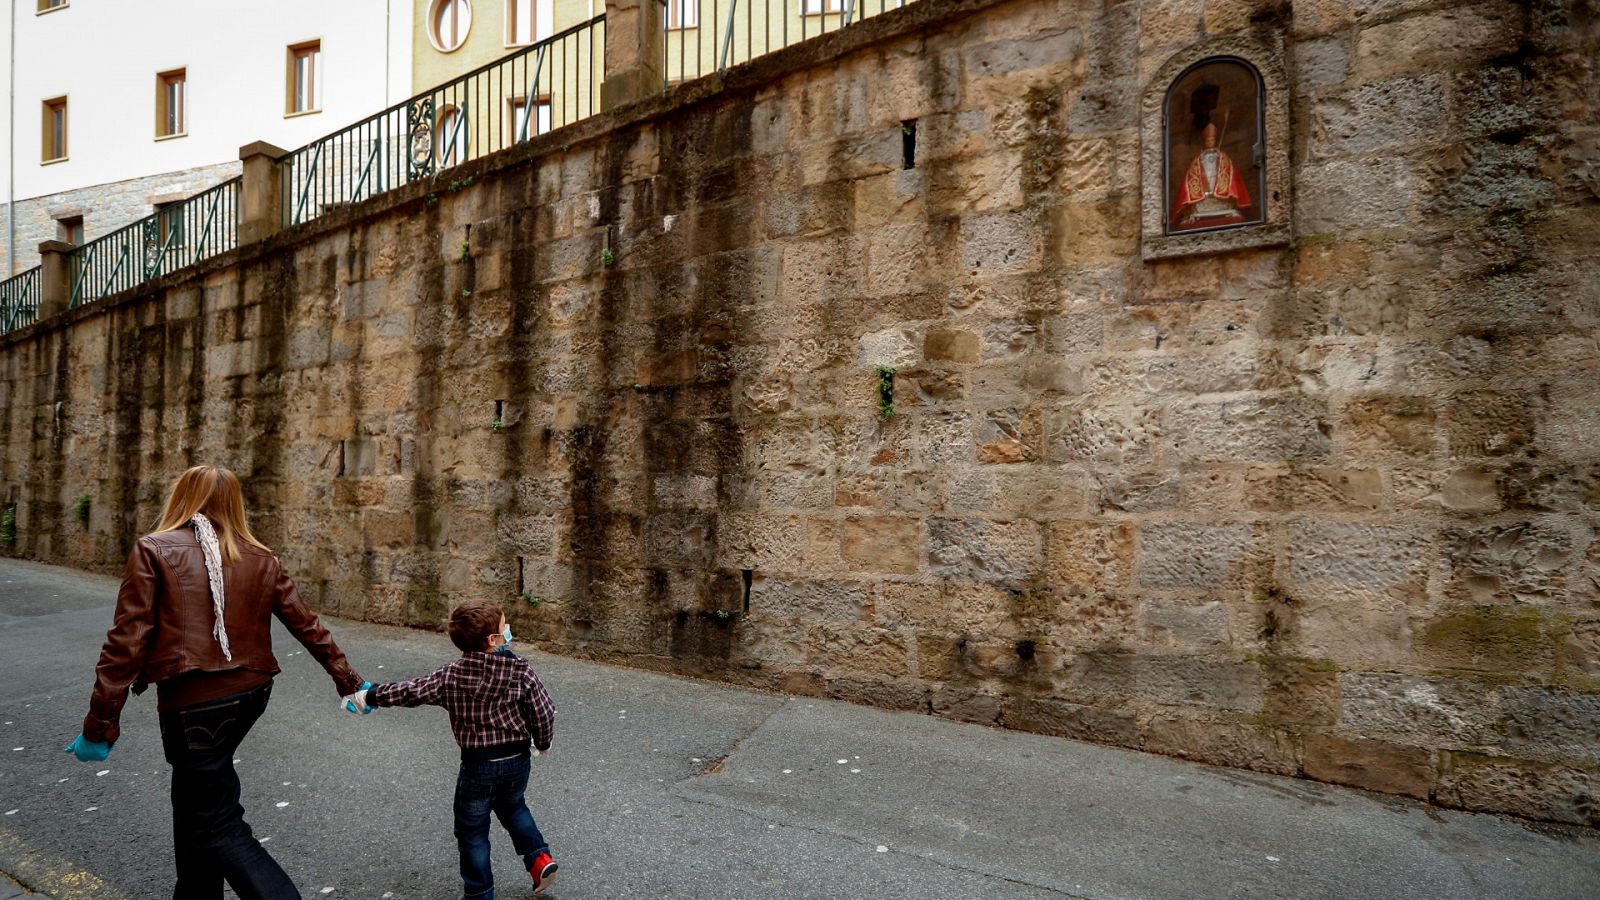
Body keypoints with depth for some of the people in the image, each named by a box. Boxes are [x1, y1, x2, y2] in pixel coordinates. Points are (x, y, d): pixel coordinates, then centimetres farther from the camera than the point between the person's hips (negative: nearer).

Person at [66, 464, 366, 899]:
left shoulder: (153, 552, -7)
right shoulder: (261, 560, 4)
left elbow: (127, 641, -12)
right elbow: (307, 625, 5)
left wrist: (100, 723, -7)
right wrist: (347, 679, 13)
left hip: (193, 702, -5)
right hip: (250, 695, 6)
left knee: (218, 828, 4)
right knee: (195, 798, 27)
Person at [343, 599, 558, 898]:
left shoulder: (451, 677, -13)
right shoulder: (522, 672, -15)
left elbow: (410, 691, -5)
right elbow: (544, 713, -13)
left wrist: (369, 697, 11)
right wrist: (542, 743, 7)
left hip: (478, 764, -1)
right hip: (517, 760, 2)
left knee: (472, 830, 17)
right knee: (513, 807, 29)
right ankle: (539, 858, 20)